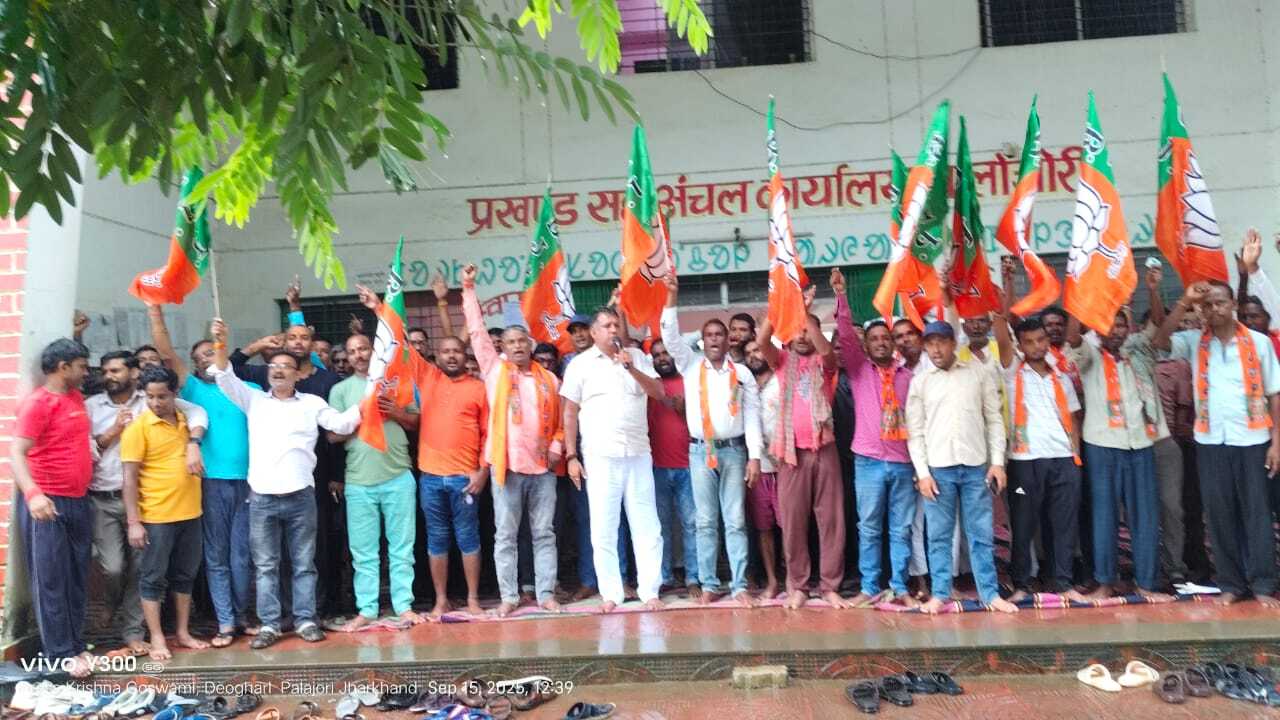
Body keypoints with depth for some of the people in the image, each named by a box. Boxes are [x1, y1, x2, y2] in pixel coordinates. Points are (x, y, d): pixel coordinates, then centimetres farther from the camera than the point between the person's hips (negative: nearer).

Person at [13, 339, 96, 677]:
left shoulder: (76, 397, 12)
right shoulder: (37, 402, -13)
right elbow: (17, 453, -22)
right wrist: (32, 494, -36)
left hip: (78, 501, 8)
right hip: (46, 504, -8)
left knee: (77, 578, 12)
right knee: (50, 580, -1)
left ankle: (76, 644, 21)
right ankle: (60, 653, 5)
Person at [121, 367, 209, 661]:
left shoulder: (186, 421, 7)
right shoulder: (138, 428, -8)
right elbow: (129, 478, -10)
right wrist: (134, 522, -13)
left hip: (190, 514, 5)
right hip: (156, 517, -5)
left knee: (185, 576, 13)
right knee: (153, 578, 5)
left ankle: (183, 633, 25)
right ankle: (157, 639, 14)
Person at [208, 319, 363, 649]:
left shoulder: (312, 403, 8)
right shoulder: (254, 400, 11)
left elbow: (342, 424, 0)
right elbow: (226, 378, 1)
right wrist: (220, 345, -14)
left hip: (300, 496, -1)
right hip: (261, 498, 1)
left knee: (303, 564, 6)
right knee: (265, 566, 6)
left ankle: (305, 620, 15)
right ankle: (269, 624, 14)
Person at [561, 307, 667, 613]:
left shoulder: (636, 357, 10)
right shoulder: (580, 364, 3)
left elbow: (658, 392, 2)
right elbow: (570, 413, 3)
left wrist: (631, 368, -10)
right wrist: (571, 456, -3)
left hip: (639, 453, 2)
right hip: (600, 457, -2)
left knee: (646, 525, 3)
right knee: (603, 528, 1)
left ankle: (650, 591, 11)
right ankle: (610, 594, 10)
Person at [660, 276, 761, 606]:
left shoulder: (742, 373, 6)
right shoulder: (690, 365, 7)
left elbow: (752, 416, 3)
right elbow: (670, 335, -5)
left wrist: (754, 456, -4)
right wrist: (672, 295, -14)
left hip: (734, 450, 0)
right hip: (700, 451, 1)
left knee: (735, 521, 1)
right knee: (706, 522, 4)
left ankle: (739, 585, 4)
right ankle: (709, 584, 11)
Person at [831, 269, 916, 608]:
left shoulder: (907, 376, 11)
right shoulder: (858, 368, 6)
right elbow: (845, 334, -7)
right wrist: (840, 295, -15)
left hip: (903, 462, 2)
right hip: (869, 461, -2)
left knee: (901, 528, 6)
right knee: (869, 528, 3)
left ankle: (900, 587, 15)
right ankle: (869, 588, 10)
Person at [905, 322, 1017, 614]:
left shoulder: (979, 372, 5)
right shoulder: (919, 382, 5)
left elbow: (994, 419, 5)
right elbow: (915, 431, 3)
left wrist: (998, 461, -2)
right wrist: (922, 472, -4)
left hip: (976, 465, 0)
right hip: (938, 467, 0)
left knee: (981, 534, 5)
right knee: (939, 535, 5)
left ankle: (990, 593, 14)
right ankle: (940, 593, 13)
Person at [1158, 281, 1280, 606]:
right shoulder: (1194, 342, 5)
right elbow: (1160, 340, -13)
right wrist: (1184, 302, -17)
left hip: (1252, 440, -1)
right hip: (1210, 441, 1)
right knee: (1219, 513, 6)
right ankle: (1230, 583, 14)